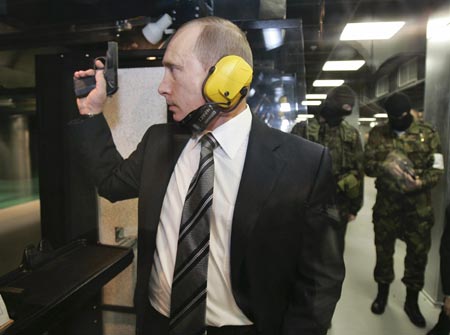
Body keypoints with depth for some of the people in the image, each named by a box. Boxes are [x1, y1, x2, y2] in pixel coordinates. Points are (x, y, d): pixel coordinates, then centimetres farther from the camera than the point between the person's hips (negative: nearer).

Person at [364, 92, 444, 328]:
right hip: (387, 203, 0)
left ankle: (412, 301, 30)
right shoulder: (377, 134, 2)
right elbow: (367, 165, -3)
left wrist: (420, 182, -22)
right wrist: (384, 165, -25)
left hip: (418, 205, 0)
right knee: (384, 249, 12)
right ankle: (382, 293, 34)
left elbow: (437, 169, -2)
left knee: (418, 252, 9)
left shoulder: (427, 133, 1)